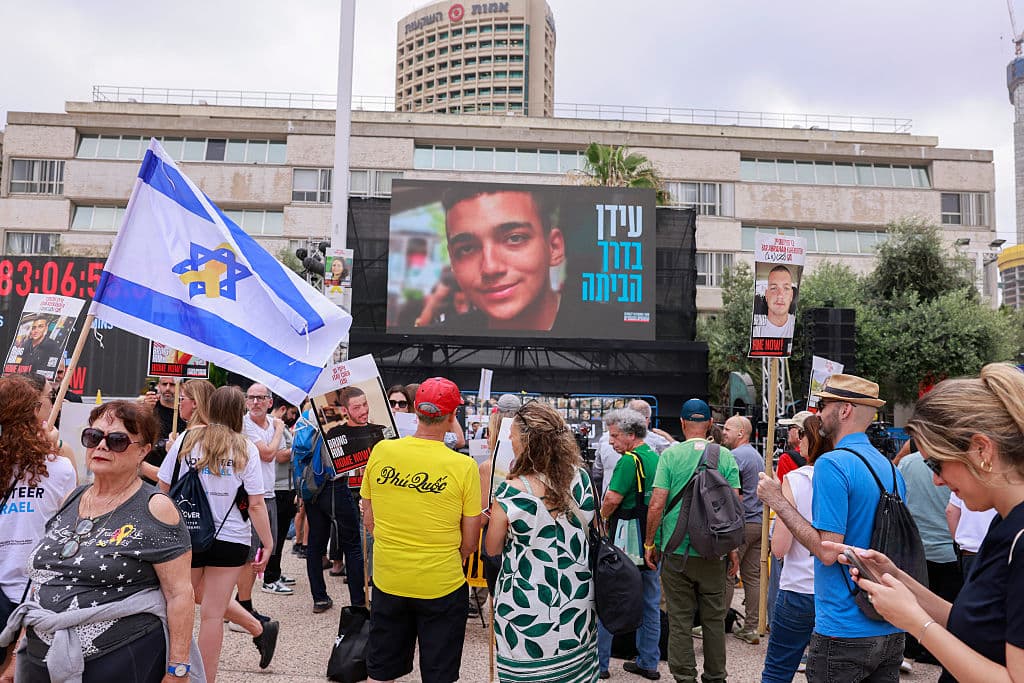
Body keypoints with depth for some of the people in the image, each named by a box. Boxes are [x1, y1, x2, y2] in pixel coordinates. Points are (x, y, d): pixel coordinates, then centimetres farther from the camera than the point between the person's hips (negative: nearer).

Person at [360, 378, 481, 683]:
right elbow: (469, 542, -8)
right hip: (442, 587, -2)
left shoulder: (381, 451, -9)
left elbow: (368, 520, 3)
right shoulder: (463, 466, -17)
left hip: (388, 581, 3)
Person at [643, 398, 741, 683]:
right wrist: (733, 549, 8)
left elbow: (656, 505, -10)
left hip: (676, 550, -2)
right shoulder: (725, 456, 0)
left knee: (680, 620, 8)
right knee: (714, 619, 15)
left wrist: (650, 543, 1)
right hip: (713, 553, 2)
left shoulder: (670, 454, -6)